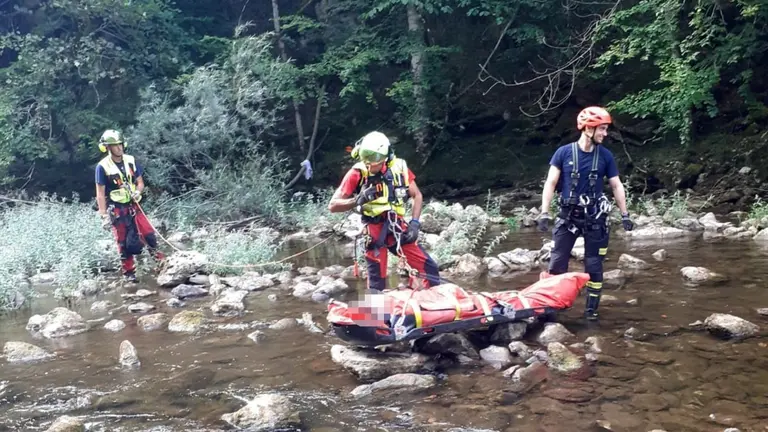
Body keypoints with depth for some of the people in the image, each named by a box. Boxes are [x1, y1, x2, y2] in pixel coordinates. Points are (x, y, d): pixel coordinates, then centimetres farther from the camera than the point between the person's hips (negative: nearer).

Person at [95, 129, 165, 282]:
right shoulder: (102, 166, -12)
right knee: (124, 242, 2)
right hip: (116, 210, -4)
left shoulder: (130, 161, 1)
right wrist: (104, 216, -14)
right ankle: (129, 272, 15)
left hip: (133, 206, 4)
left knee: (148, 234, -4)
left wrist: (138, 191, -13)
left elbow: (140, 182, 10)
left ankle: (156, 255, 20)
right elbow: (100, 194, -10)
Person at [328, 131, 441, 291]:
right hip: (375, 232, -3)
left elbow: (417, 195, 10)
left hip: (399, 228, 3)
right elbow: (333, 206, -8)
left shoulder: (399, 167, -2)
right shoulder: (357, 173, -10)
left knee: (429, 267, 1)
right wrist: (358, 200, -24)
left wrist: (415, 223, -3)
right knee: (377, 284, -4)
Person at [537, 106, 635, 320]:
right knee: (557, 262, -1)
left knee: (594, 265, 5)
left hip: (594, 217, 1)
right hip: (568, 215, -1)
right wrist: (544, 212, -13)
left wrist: (625, 214, 3)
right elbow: (550, 183, -6)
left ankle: (591, 309, 15)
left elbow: (616, 185, 6)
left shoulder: (605, 155, -1)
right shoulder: (564, 152, -7)